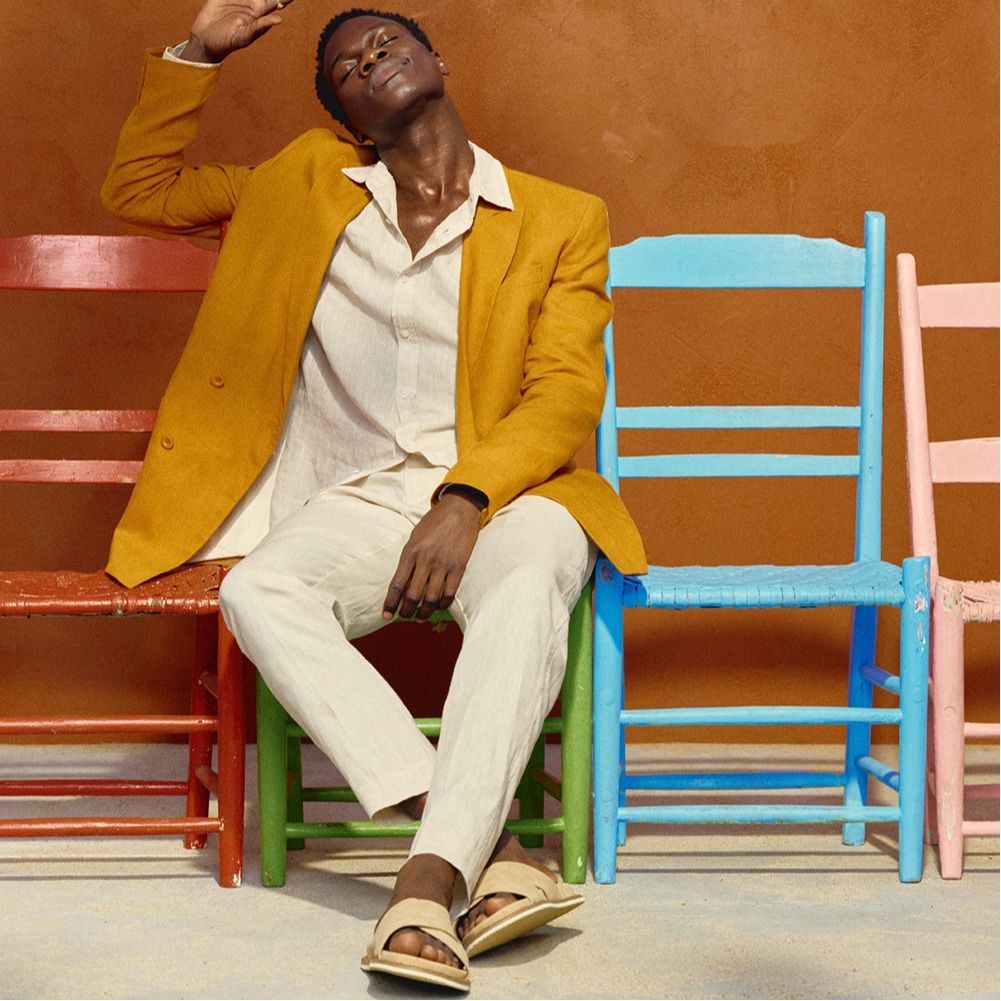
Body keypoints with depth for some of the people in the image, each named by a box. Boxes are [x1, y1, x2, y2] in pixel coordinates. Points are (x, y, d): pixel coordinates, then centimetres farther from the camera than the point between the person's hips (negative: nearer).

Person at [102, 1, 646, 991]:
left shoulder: (563, 221, 9)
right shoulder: (305, 188, 19)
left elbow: (566, 397, -3)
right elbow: (138, 187, 27)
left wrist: (465, 500, -21)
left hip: (507, 492, -2)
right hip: (361, 500, 2)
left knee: (526, 583, -39)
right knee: (256, 590, -33)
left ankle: (429, 878, -48)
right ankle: (492, 851, -43)